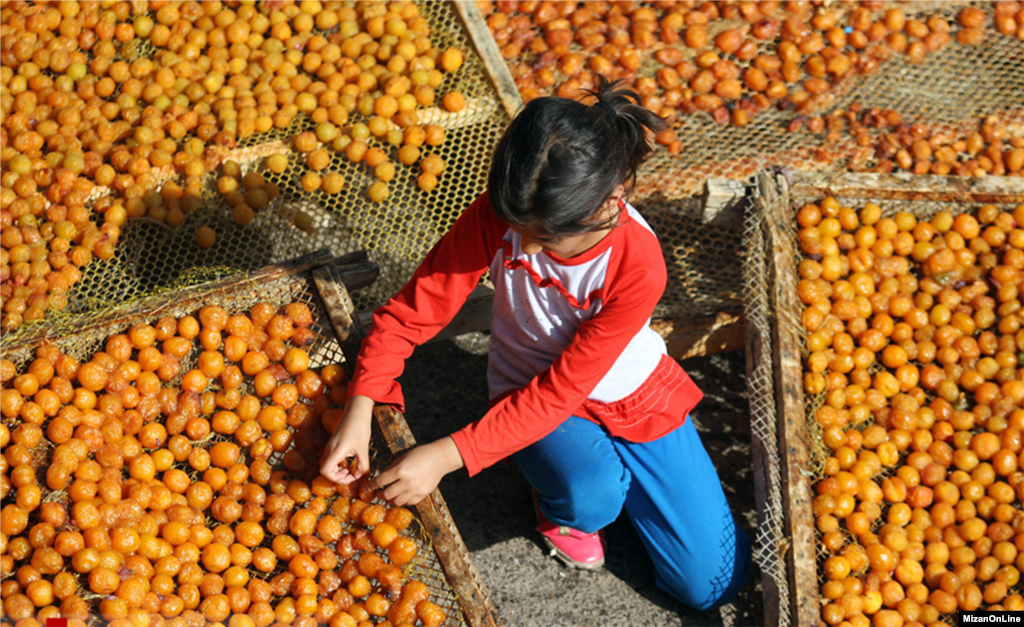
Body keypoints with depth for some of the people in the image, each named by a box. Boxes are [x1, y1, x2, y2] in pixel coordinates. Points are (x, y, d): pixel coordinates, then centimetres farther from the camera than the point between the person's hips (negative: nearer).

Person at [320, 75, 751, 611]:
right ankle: (558, 502, 4)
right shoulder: (497, 216, -26)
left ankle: (614, 466, 22)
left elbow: (560, 391, -28)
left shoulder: (638, 266, -32)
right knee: (592, 492, -36)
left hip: (634, 393, 0)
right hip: (532, 390, 0)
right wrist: (358, 411, -32)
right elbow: (413, 311, -19)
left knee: (711, 583, -2)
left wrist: (448, 456, -33)